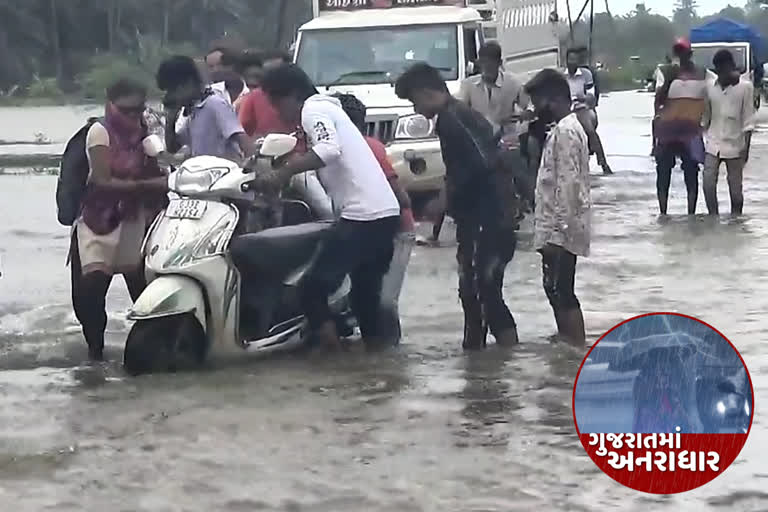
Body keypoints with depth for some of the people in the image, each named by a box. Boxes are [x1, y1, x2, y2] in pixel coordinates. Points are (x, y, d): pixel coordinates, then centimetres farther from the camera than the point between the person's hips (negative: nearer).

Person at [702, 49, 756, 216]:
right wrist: (701, 140, 10)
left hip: (735, 145, -3)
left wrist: (746, 145, -10)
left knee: (735, 188, 2)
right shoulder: (710, 88, 7)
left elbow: (748, 119, -4)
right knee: (708, 183, -10)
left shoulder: (745, 87, -2)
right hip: (713, 144, 3)